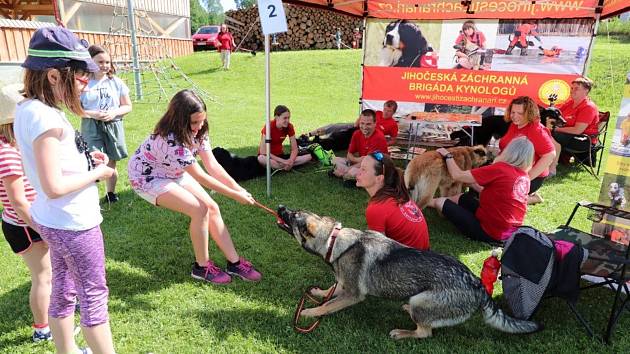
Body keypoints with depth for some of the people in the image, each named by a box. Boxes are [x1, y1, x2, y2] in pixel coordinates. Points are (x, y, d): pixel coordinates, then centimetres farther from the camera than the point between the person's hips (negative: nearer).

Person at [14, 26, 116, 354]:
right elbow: (54, 186, -28)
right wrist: (98, 173, -15)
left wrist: (85, 158, 4)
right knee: (94, 296, 8)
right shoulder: (45, 117, -25)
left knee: (63, 292, 22)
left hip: (52, 220, 9)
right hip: (73, 223, -9)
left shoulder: (27, 108, 4)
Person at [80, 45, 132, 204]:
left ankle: (110, 194, 28)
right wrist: (92, 114, -17)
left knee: (111, 163, 11)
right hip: (91, 127, -2)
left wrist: (114, 113, -12)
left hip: (112, 126, 2)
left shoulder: (116, 82, 2)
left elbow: (127, 106, 6)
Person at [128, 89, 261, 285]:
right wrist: (235, 196, -27)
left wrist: (238, 188, -23)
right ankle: (202, 267, -3)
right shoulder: (170, 140, -36)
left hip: (174, 174, 7)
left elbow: (213, 165, -13)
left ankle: (234, 262, 2)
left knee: (212, 208, -5)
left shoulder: (197, 132, -12)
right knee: (200, 210, -22)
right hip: (147, 178, -7)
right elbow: (201, 177, -31)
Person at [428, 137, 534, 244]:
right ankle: (429, 201, 34)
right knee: (465, 197, 21)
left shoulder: (499, 169, -19)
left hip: (490, 233, -7)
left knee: (441, 202, 2)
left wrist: (447, 155, 0)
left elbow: (457, 176, -14)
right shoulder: (525, 177, 3)